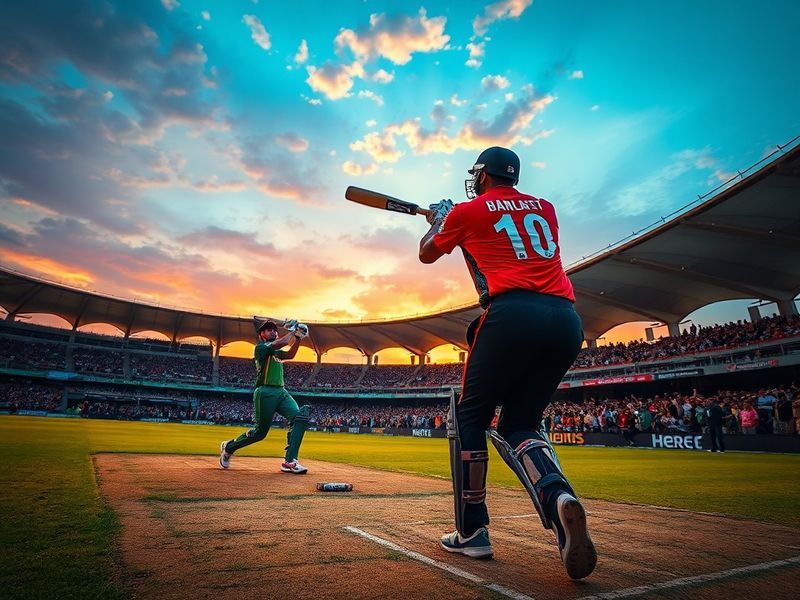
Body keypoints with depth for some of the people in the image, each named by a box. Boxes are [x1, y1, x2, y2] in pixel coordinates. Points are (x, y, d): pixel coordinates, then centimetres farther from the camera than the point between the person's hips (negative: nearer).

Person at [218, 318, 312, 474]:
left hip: (282, 392, 7)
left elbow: (290, 354, 13)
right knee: (260, 431, -1)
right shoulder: (260, 347, -1)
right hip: (265, 392, -7)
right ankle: (228, 447, 26)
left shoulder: (276, 352, 24)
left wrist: (298, 336, 5)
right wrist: (292, 331, -7)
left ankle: (289, 461, -18)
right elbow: (279, 343, -18)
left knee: (300, 417, -17)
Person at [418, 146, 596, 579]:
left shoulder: (468, 211, 13)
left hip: (513, 313, -5)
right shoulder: (545, 209, 26)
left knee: (469, 416, 12)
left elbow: (426, 254, 27)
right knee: (518, 424, 15)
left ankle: (472, 531, 13)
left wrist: (438, 219, 48)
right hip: (567, 320, 6)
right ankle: (558, 496, -14)